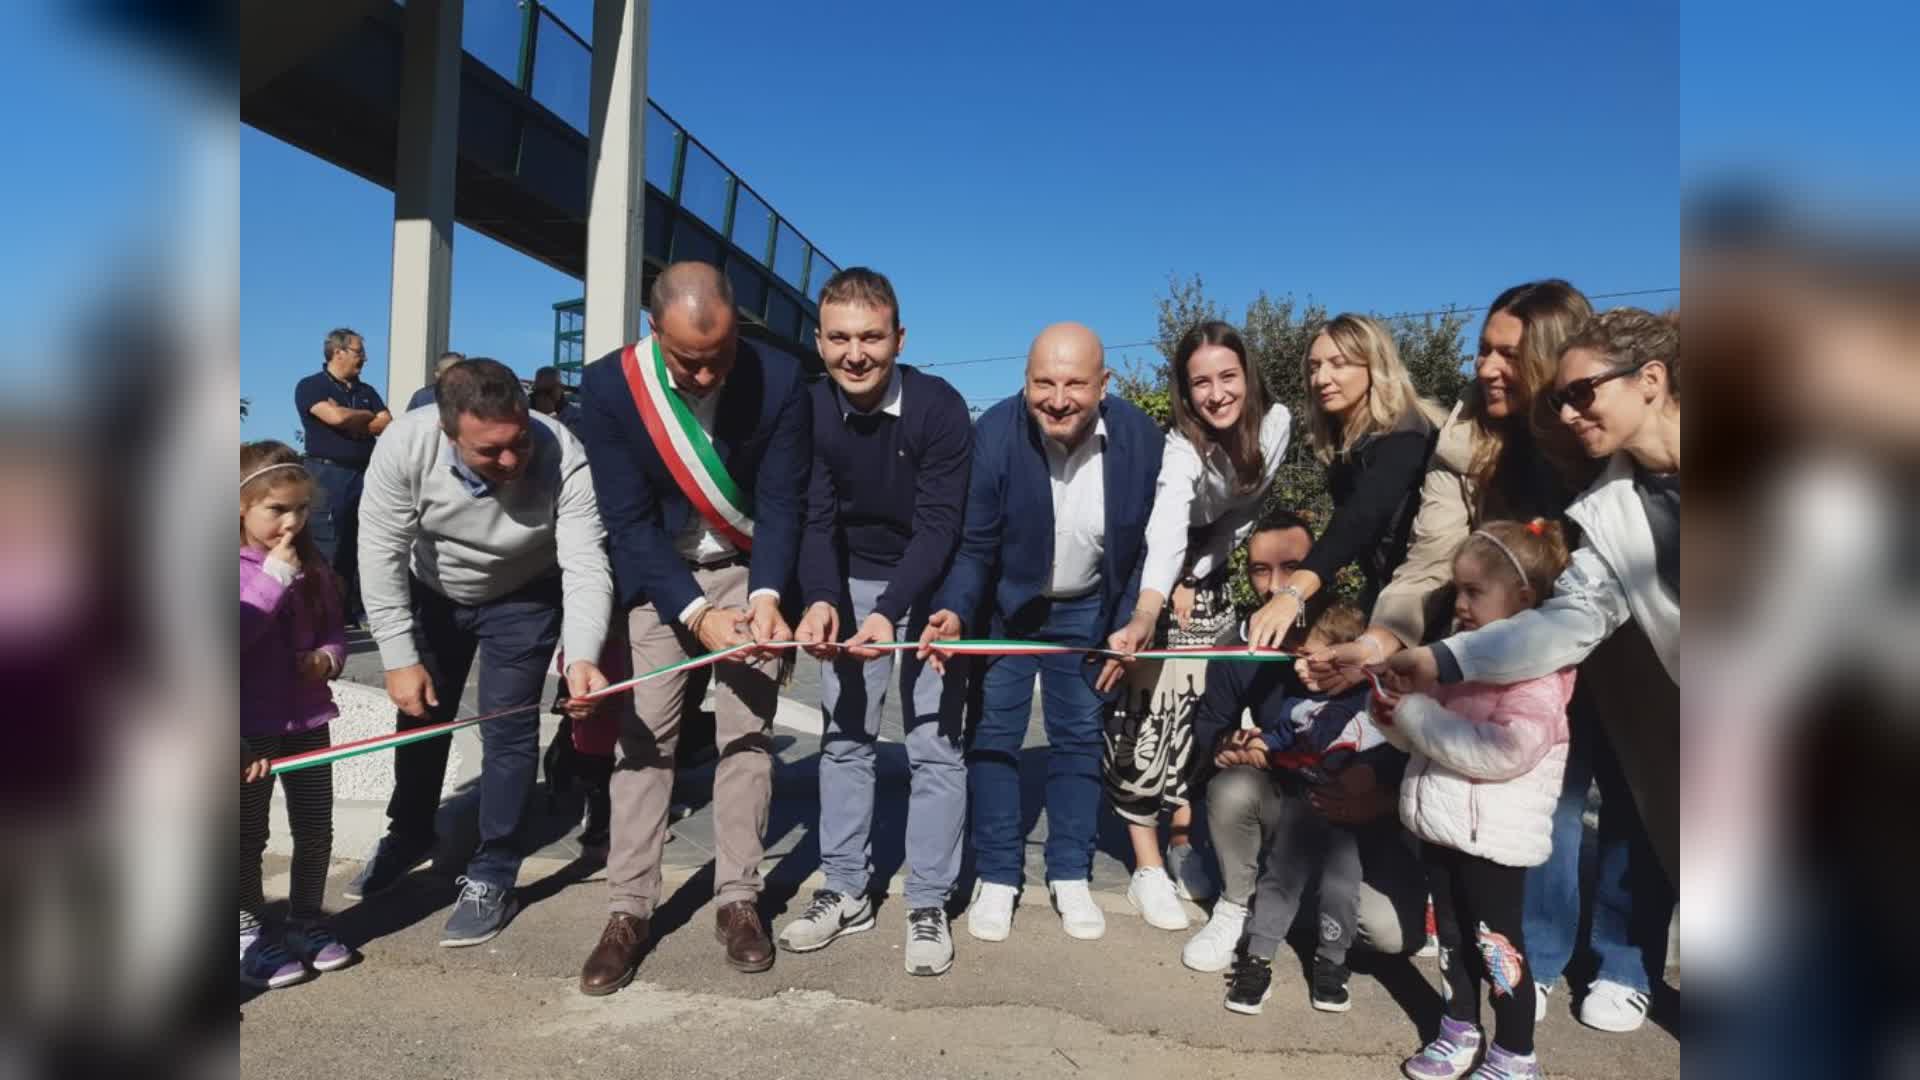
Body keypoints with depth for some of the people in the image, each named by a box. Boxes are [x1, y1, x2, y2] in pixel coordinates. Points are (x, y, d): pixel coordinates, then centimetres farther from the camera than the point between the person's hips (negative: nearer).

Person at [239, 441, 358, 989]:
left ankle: (307, 919, 31)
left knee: (315, 828, 14)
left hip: (306, 718, 5)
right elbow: (240, 634, -23)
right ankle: (249, 930, 25)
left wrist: (329, 657, -10)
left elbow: (335, 628, 11)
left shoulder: (313, 567, 4)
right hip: (250, 727, -5)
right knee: (249, 836, 10)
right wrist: (274, 580, -26)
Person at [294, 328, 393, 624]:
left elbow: (388, 426, 6)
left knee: (362, 548, 5)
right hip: (328, 474, -6)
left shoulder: (367, 391, 18)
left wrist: (349, 421, -6)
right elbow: (336, 417, -16)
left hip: (365, 475, 6)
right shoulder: (310, 386, 0)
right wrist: (367, 415, 2)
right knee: (327, 553, -7)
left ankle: (355, 612, 11)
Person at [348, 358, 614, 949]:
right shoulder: (405, 445, -32)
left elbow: (586, 567, -39)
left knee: (508, 729, -7)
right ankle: (409, 836, 41)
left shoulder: (565, 461, -37)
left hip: (524, 597, -2)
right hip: (433, 592, 3)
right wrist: (399, 657, -23)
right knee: (420, 712, 16)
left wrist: (582, 658, -56)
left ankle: (493, 877, 10)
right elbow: (382, 553, -24)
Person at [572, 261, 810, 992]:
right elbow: (629, 521, -18)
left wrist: (767, 594, -28)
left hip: (749, 569, 0)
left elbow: (783, 501, -13)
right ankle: (628, 910, 7)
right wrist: (695, 614, -27)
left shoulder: (779, 378, -20)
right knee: (644, 731, -3)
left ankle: (738, 901, 12)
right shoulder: (608, 386, -20)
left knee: (746, 731, 1)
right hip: (656, 571, 0)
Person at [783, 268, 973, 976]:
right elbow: (815, 519, -11)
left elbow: (938, 526, -22)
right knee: (843, 736, 6)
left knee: (935, 744, -3)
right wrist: (821, 600, -29)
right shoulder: (810, 411, -12)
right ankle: (846, 892, 19)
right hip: (851, 585, 4)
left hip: (929, 586, -3)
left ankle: (928, 905, 8)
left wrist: (889, 612, -34)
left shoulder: (939, 407, -22)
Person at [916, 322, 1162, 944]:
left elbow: (1142, 545, -7)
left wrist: (1128, 628, -8)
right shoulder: (994, 434, -25)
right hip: (1003, 607, -1)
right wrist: (954, 610, -36)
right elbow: (972, 543, -20)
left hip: (1086, 612, 2)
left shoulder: (1141, 437, -18)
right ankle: (997, 878, 17)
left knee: (1079, 738, 9)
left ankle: (1070, 877, 23)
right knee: (994, 735, 2)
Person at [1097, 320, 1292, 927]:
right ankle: (1148, 867, 0)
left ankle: (1182, 841, 20)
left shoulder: (1276, 424, -16)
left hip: (1210, 581, 5)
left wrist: (1194, 579, -13)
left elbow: (1245, 513, -6)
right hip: (1150, 578, -5)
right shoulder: (1182, 448, -31)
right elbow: (1166, 534, -48)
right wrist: (1144, 615, -63)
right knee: (1147, 713, -8)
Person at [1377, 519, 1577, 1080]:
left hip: (1492, 837, -8)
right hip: (1443, 827, 8)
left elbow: (1503, 752, -29)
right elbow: (1431, 737, 18)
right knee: (1452, 934, 19)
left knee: (1496, 943, 5)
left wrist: (1418, 716, -24)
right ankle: (1458, 1032, 35)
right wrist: (1395, 712, -4)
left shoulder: (1534, 674, -17)